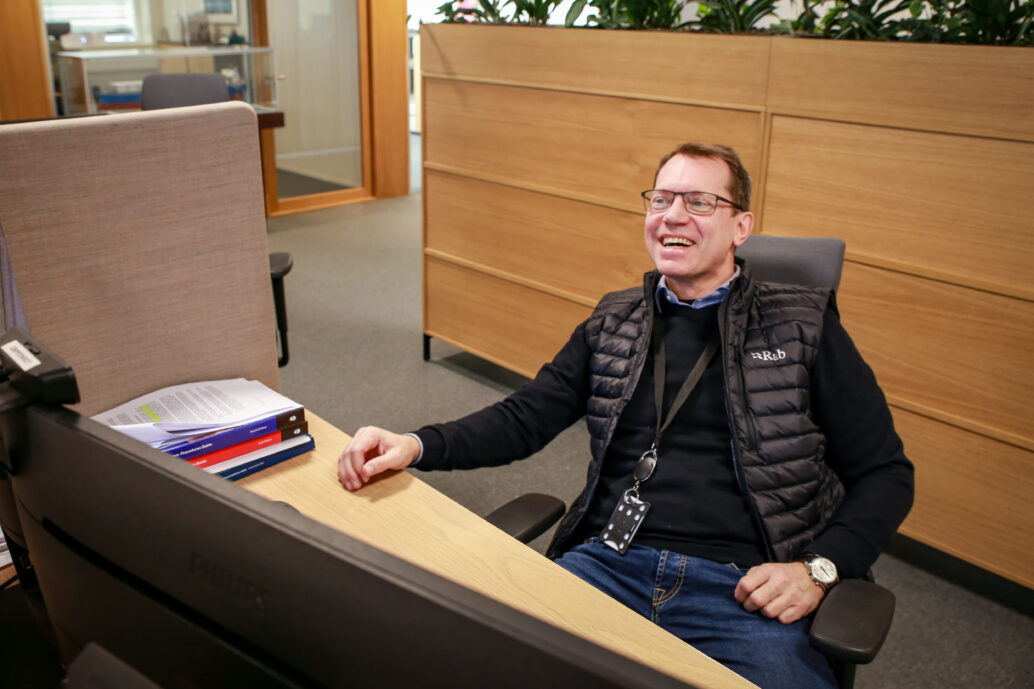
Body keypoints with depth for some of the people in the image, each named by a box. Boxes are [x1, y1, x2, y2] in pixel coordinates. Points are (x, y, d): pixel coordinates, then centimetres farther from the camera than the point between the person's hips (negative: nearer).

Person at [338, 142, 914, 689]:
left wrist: (818, 570, -8)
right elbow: (526, 418, 15)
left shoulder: (804, 328, 6)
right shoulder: (614, 323, 16)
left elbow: (886, 473, 9)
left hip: (742, 591, -1)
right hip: (608, 564, 2)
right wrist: (417, 446, -1)